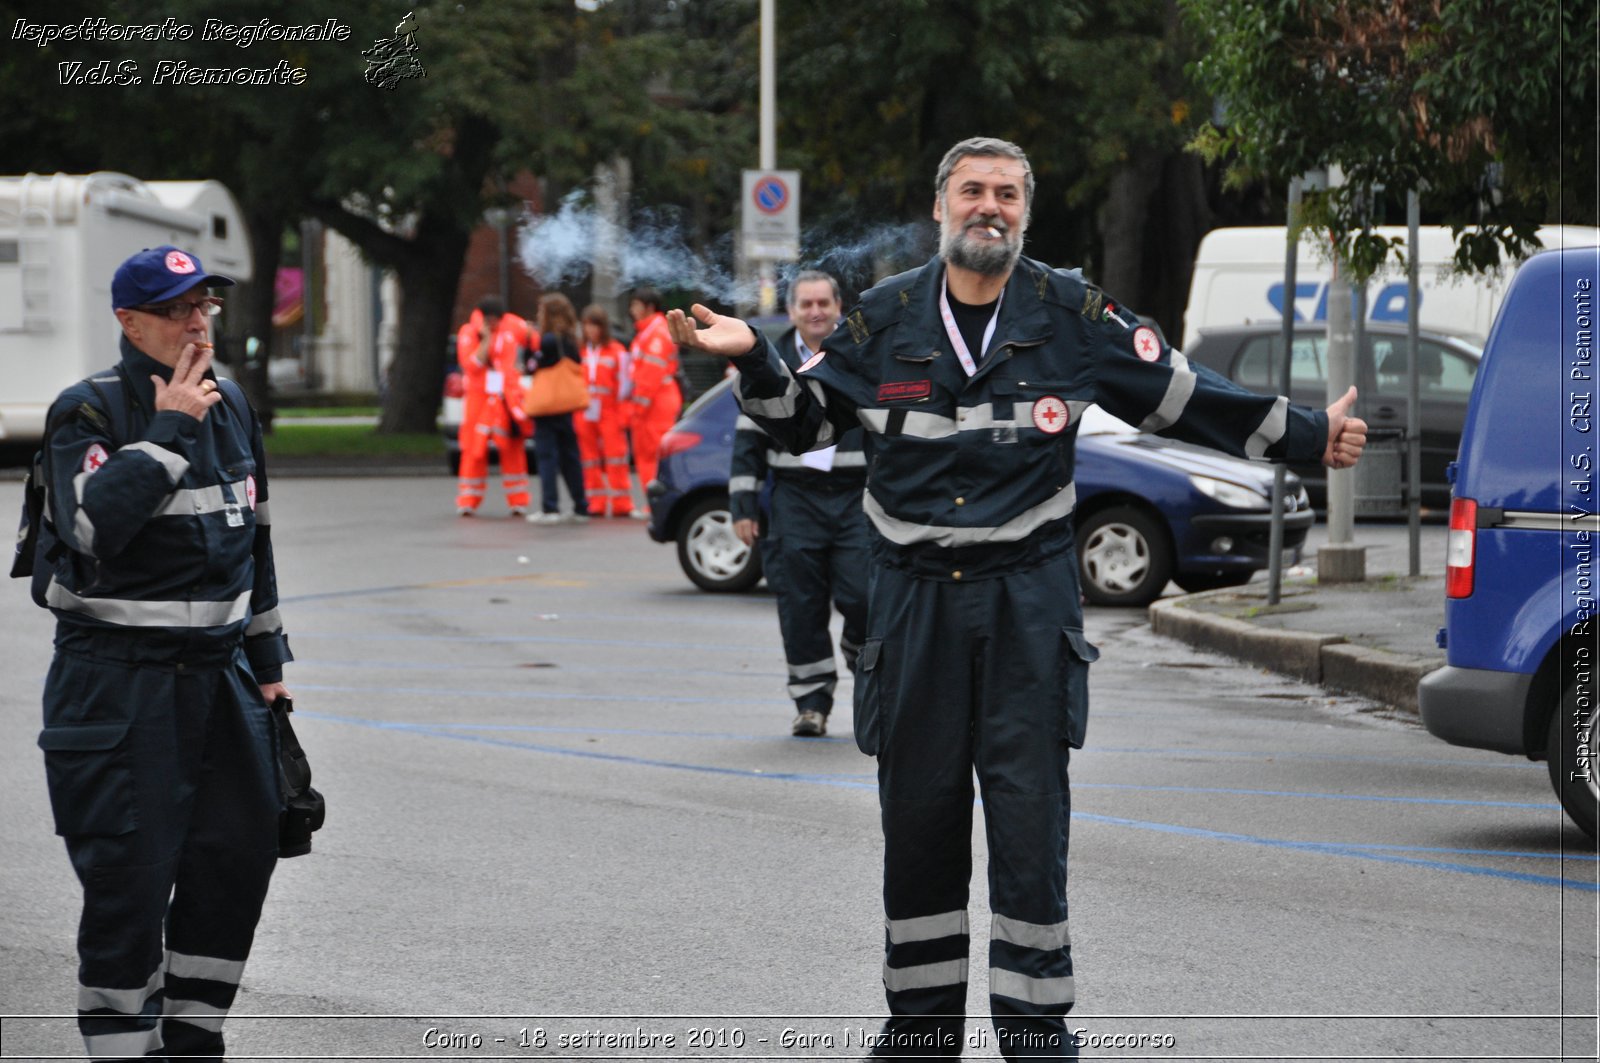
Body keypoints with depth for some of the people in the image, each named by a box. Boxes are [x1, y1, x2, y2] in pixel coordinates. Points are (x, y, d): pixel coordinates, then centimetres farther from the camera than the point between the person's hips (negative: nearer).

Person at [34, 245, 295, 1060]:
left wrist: (266, 657, 20)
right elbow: (96, 526, -27)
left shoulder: (230, 405, 11)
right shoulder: (87, 413, -10)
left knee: (239, 854, 7)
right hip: (118, 679, -7)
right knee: (130, 877, -8)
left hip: (220, 672, 7)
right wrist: (170, 429, -22)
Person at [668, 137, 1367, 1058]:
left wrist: (1305, 437, 6)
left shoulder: (1072, 315, 2)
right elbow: (805, 421, 14)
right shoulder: (885, 319, 5)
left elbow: (1183, 397, 8)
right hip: (915, 598, 2)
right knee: (918, 818, 7)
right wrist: (753, 358, -4)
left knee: (1030, 819, -5)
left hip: (1029, 600, -2)